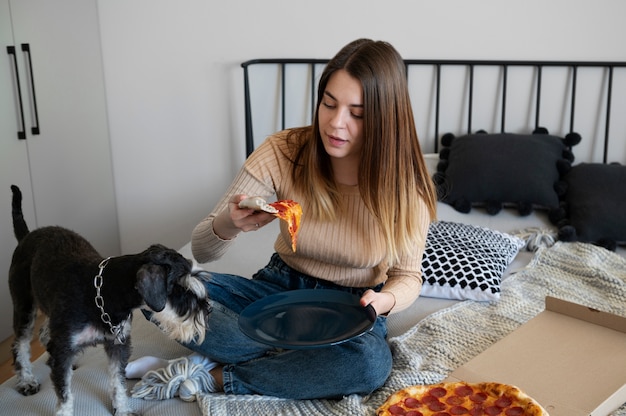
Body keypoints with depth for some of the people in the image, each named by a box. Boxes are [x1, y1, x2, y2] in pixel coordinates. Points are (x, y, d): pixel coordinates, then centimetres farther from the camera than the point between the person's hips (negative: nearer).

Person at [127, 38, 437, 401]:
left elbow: (408, 275, -4)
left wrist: (386, 299, -29)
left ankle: (216, 376, -17)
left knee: (372, 364, -37)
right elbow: (202, 250, -16)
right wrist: (229, 224, -41)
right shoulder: (283, 152, -18)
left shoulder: (405, 185, -18)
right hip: (281, 286, 1)